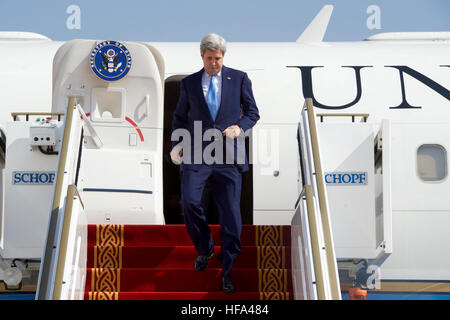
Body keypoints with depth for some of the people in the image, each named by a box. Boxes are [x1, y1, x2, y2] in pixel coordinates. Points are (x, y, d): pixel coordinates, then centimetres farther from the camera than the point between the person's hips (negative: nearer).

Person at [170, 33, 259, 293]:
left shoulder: (239, 78, 9)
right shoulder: (189, 83, 12)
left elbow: (253, 112, 10)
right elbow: (180, 117, 20)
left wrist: (239, 127, -11)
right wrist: (177, 143, 3)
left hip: (228, 156, -1)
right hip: (196, 154, 1)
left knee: (231, 213, -2)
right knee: (189, 201, -17)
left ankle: (227, 271, 11)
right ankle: (204, 248, 12)